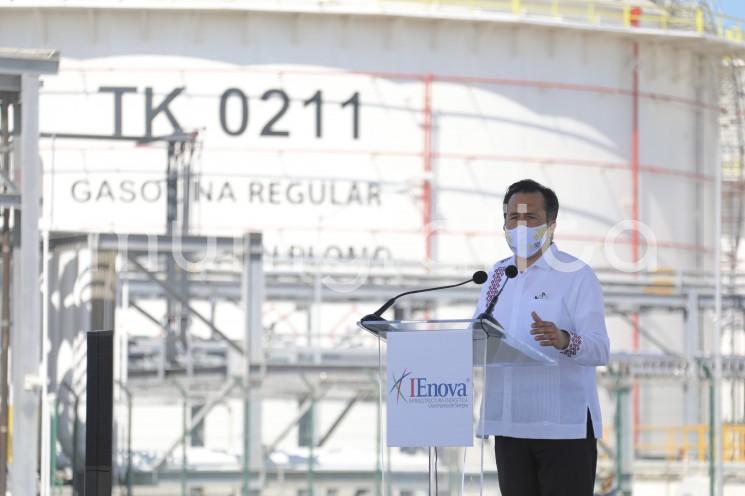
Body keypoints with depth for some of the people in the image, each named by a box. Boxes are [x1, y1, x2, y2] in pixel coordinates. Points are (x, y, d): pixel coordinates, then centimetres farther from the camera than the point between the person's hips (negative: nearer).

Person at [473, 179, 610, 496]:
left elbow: (599, 349, -14)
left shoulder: (576, 275, -5)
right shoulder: (497, 276, 15)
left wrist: (564, 341, -36)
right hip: (509, 424, 6)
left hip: (564, 425, -6)